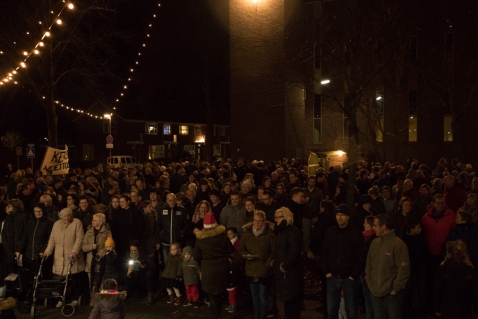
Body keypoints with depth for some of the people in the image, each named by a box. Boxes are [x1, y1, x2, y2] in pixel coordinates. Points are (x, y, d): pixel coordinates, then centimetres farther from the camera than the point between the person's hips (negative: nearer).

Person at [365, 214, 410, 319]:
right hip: (375, 292, 6)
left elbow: (404, 270, -15)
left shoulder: (398, 244, -14)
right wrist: (369, 282, 6)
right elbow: (369, 264, 13)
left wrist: (395, 289, -12)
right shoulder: (374, 243, 5)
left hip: (390, 294, -6)